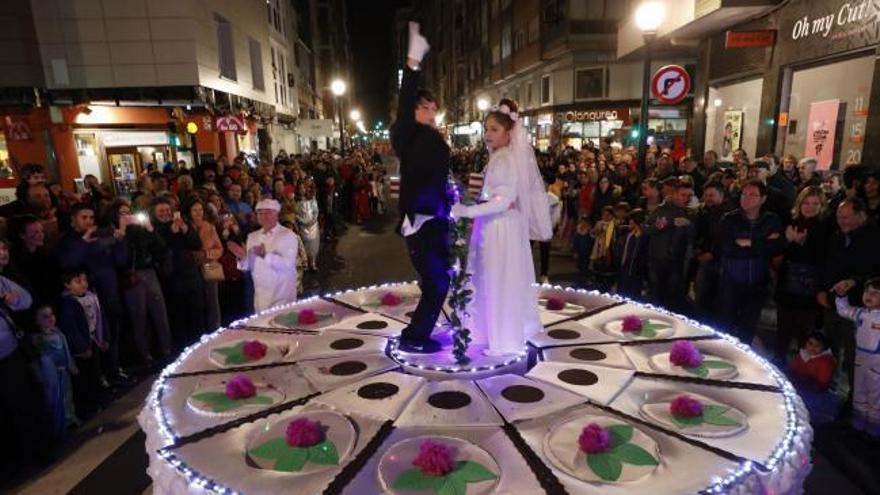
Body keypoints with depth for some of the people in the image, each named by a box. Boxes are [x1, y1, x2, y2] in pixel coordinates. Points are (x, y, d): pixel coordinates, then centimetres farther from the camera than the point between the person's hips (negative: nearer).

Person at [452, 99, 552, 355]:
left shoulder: (507, 159, -17)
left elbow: (503, 201, -23)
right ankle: (495, 332, 31)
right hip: (493, 226, 9)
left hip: (502, 228, -9)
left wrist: (465, 211, -24)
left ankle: (504, 340, 15)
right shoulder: (498, 158, 12)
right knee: (492, 282, 17)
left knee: (501, 282, 1)